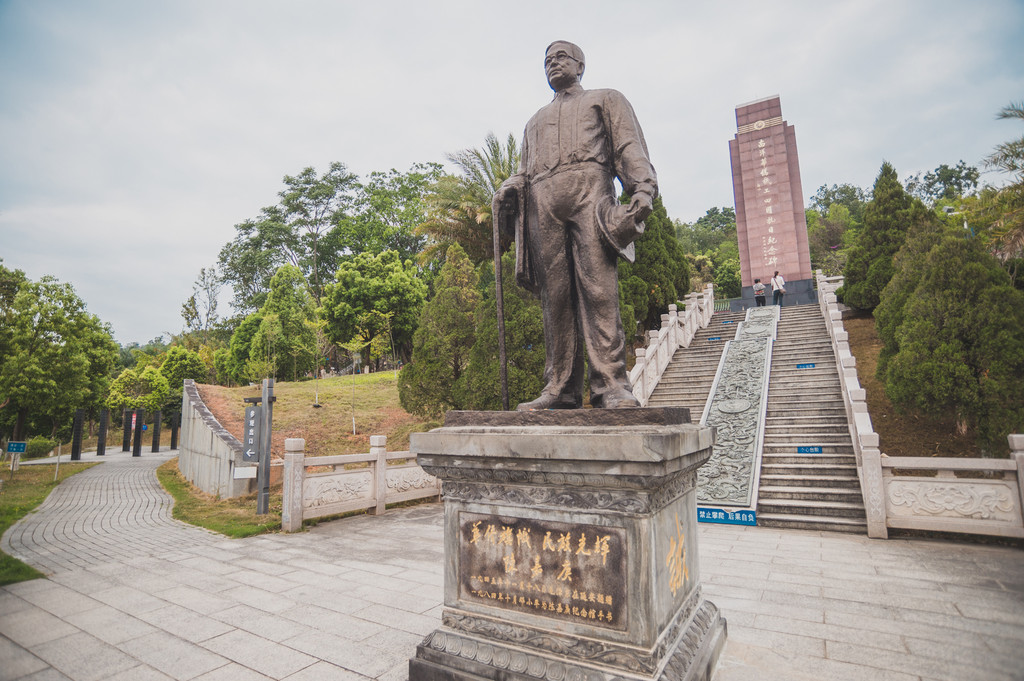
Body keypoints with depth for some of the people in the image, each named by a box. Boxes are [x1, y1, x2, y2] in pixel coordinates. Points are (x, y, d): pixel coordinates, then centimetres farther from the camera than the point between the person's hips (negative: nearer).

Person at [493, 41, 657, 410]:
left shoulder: (606, 100, 27)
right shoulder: (535, 121, 39)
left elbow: (630, 148, 11)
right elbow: (524, 170, 28)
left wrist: (643, 189, -8)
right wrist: (507, 189, 4)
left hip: (589, 190, -3)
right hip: (543, 202, 4)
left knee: (598, 290, -18)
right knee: (555, 296, -7)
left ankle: (612, 387, -19)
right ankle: (560, 389, -7)